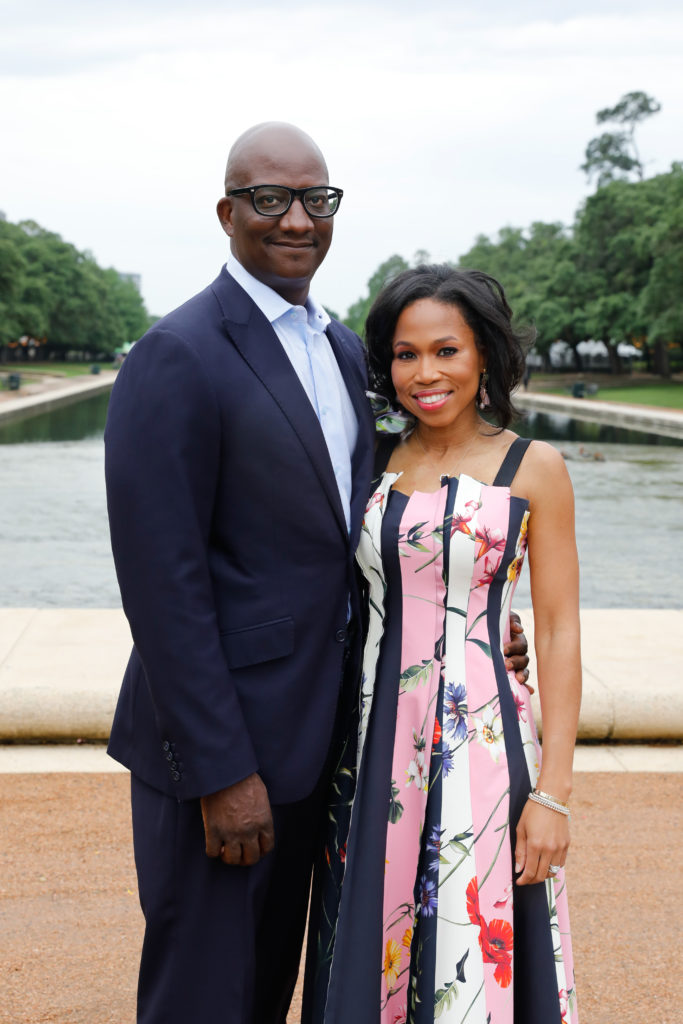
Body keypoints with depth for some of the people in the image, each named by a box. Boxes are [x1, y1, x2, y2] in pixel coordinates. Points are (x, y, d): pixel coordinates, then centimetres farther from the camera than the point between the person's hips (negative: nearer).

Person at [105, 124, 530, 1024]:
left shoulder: (342, 348, 10)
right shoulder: (178, 358, -17)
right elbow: (162, 584, -20)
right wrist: (221, 772, -20)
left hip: (309, 739, 8)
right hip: (217, 749, -8)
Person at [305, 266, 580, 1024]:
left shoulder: (532, 469, -3)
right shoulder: (375, 464, 7)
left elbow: (558, 634, -4)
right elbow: (352, 612, 12)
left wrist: (552, 791, -8)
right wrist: (340, 750, 9)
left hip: (480, 745, -3)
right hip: (373, 747, 4)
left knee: (470, 961, 3)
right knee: (370, 954, 13)